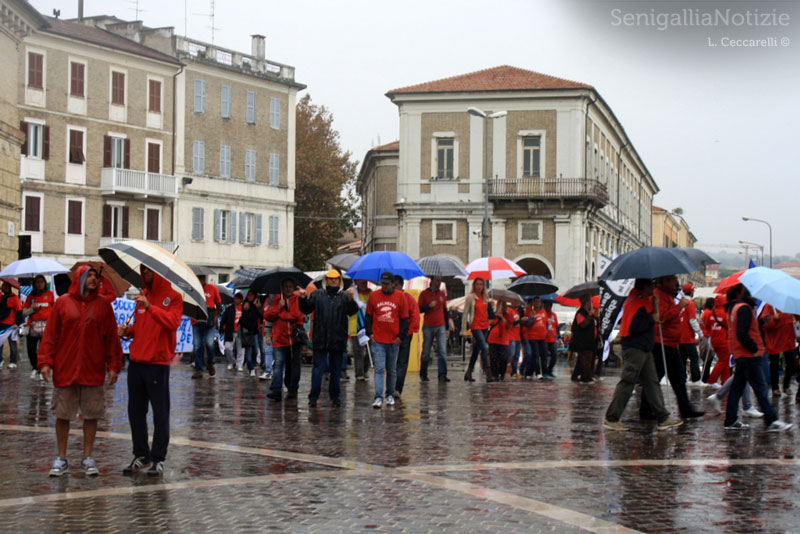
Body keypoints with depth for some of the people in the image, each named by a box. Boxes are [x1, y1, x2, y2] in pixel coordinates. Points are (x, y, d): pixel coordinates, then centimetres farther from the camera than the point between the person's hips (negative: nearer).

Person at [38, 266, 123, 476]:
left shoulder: (103, 305, 6)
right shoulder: (63, 303, 3)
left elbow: (111, 338, 6)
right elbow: (50, 334, 3)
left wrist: (113, 366, 1)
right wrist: (45, 361, -4)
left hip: (93, 372, 1)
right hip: (65, 371, -1)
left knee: (91, 415, 5)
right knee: (62, 415, 5)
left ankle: (88, 458, 15)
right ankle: (61, 459, 16)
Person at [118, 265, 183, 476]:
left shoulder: (173, 297, -4)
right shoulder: (142, 296, 15)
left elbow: (173, 322, -21)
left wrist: (150, 307, -29)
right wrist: (127, 331, 2)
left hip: (158, 364, -7)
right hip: (136, 362, 7)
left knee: (160, 413, -1)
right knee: (135, 411, 11)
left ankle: (158, 459, 5)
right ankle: (141, 455, 21)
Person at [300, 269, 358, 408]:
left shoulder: (344, 296, 5)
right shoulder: (317, 295, 8)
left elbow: (352, 311, -10)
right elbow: (306, 310, 6)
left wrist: (351, 298, -27)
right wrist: (303, 299, -12)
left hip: (338, 340, 1)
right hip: (320, 339, -1)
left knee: (336, 369, 10)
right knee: (318, 368, -3)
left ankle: (335, 396, 19)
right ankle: (313, 397, -1)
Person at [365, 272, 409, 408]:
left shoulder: (400, 297, 1)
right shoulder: (373, 296, 3)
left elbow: (404, 318, 4)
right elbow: (369, 316, 9)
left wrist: (401, 336, -2)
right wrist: (370, 333, 0)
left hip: (393, 340, 1)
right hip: (377, 340, -1)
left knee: (392, 370, 12)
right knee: (379, 369, -9)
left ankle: (390, 395, 25)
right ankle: (378, 398, -12)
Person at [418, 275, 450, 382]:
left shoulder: (442, 294, 12)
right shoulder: (424, 294, 2)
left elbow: (445, 311, 16)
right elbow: (419, 309, 0)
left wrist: (447, 328, 14)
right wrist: (429, 306, -18)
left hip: (441, 327, 2)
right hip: (428, 327, -2)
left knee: (443, 351, -8)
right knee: (426, 352, 3)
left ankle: (442, 375, -9)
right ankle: (423, 374, 17)